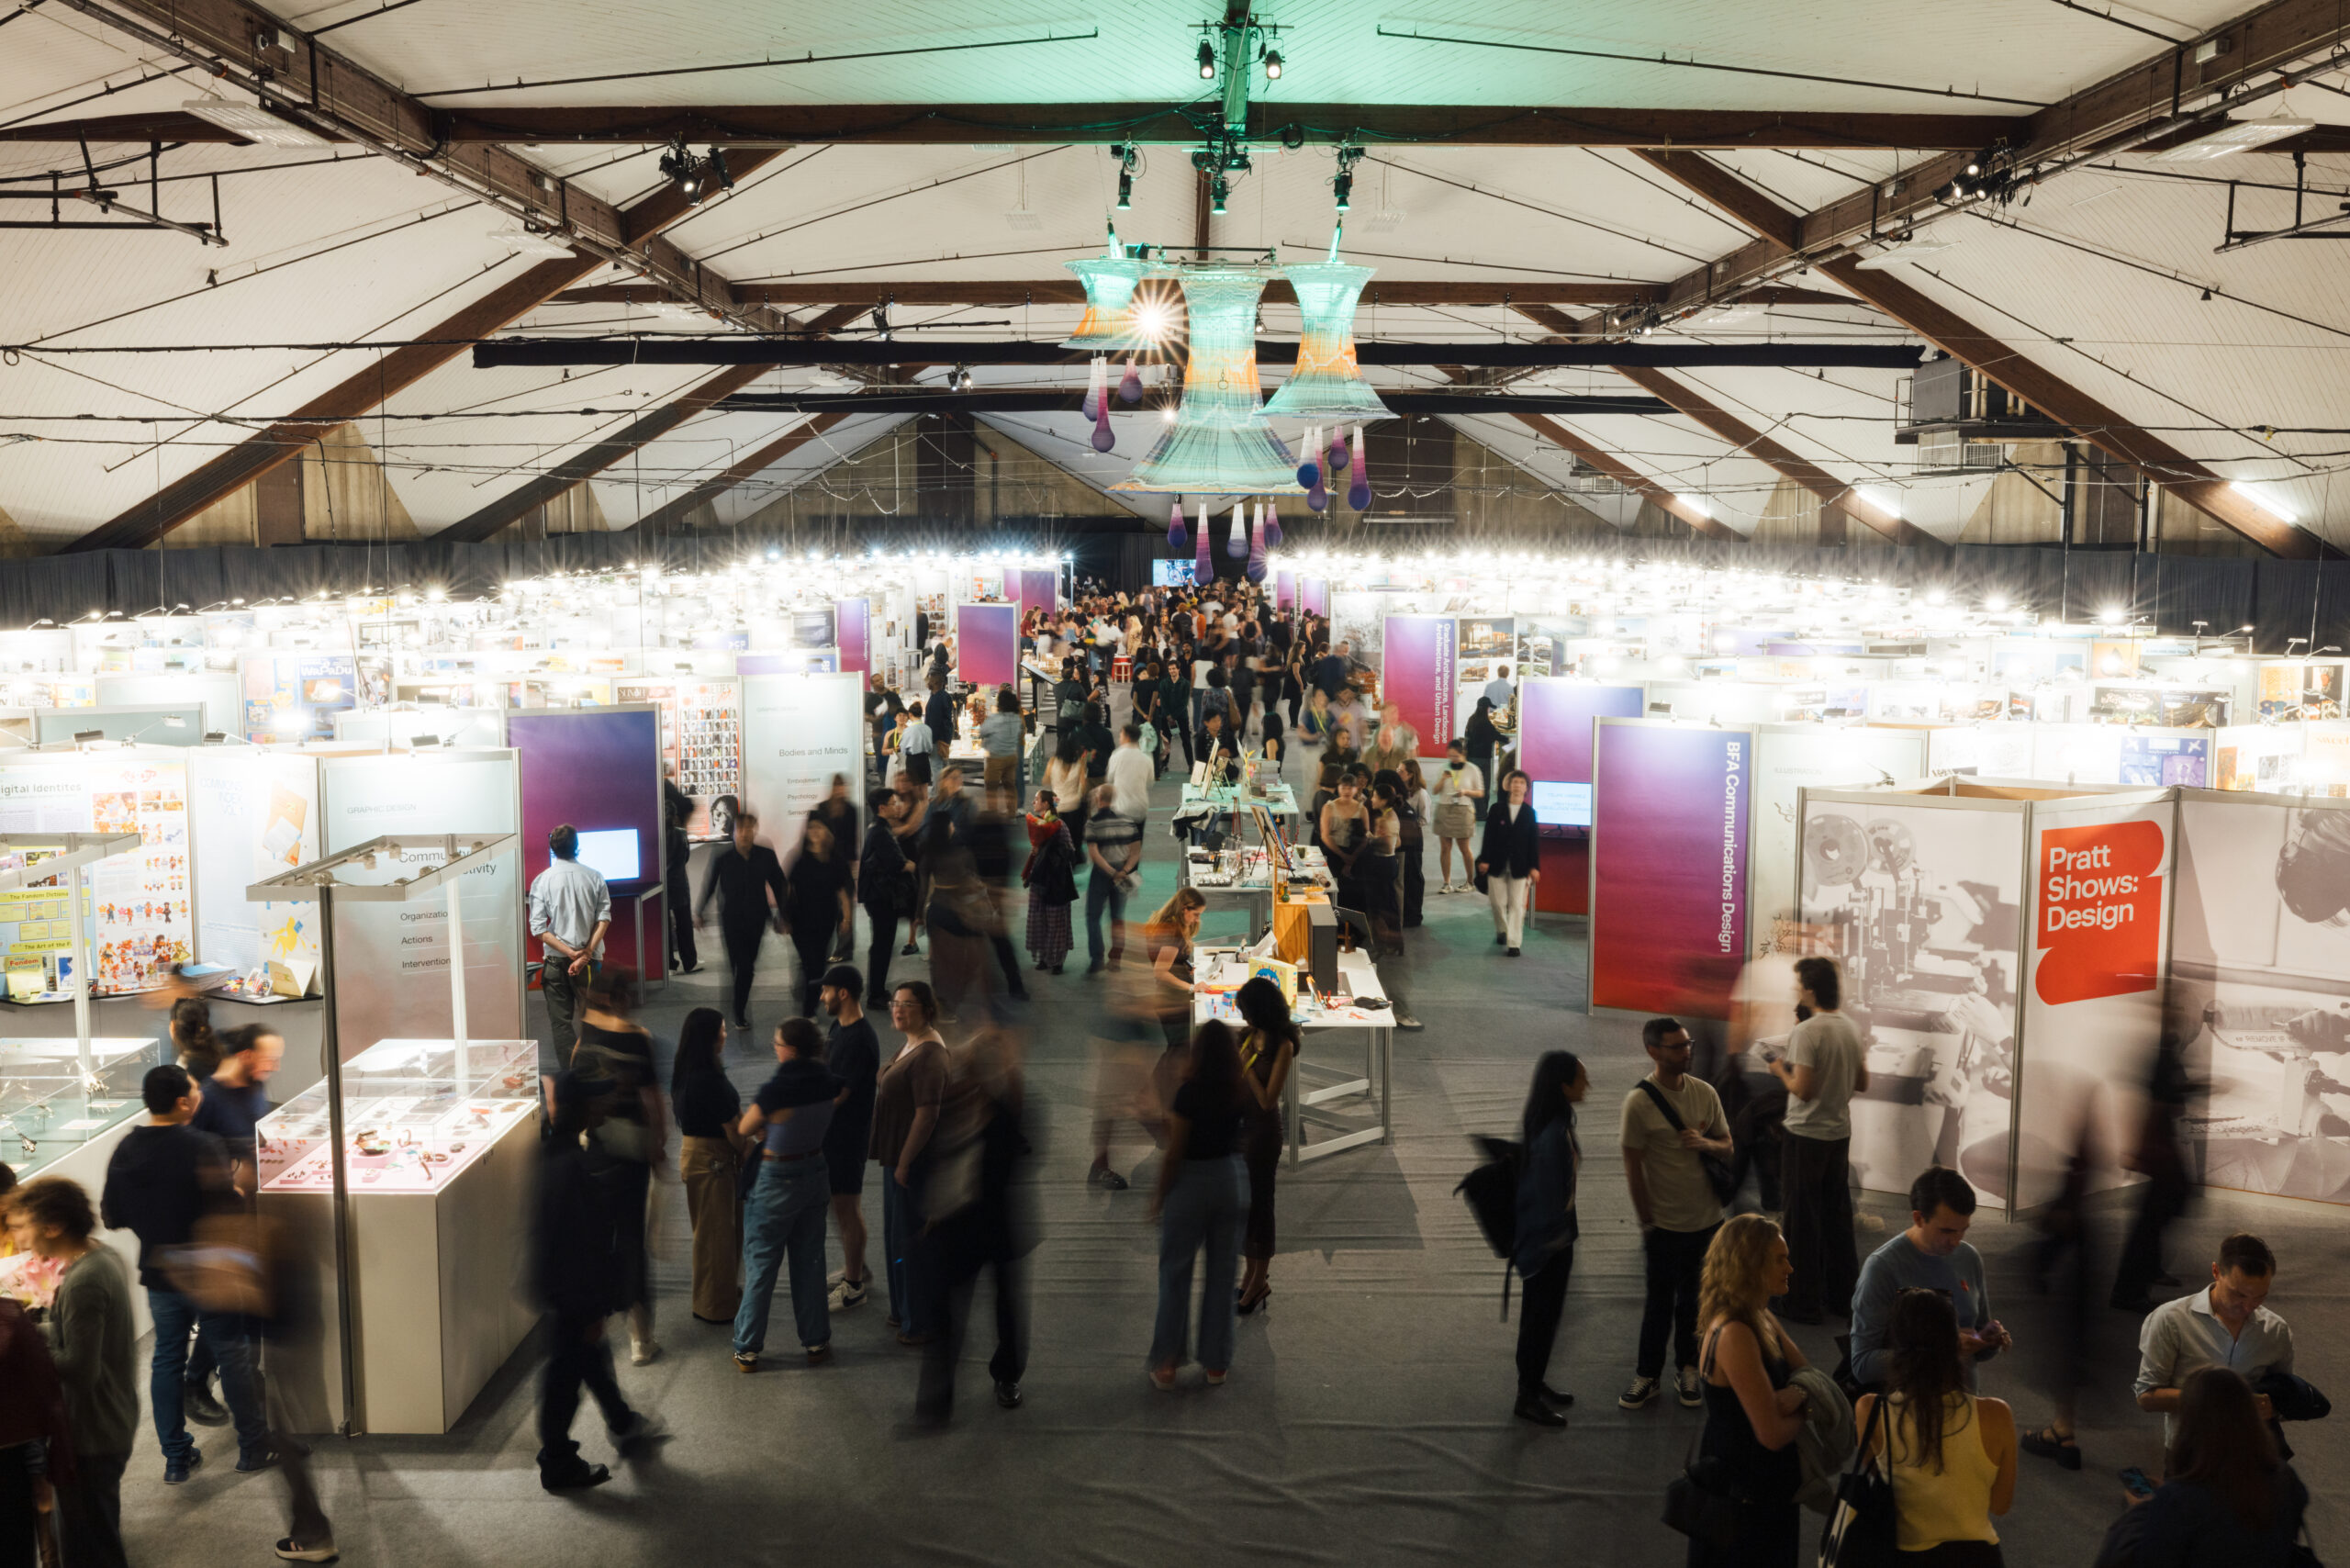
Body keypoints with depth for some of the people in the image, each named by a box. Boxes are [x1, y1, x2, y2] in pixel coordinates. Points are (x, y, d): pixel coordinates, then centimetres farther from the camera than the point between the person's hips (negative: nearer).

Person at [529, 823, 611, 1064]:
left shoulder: (541, 881, -4)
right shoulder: (594, 877, -1)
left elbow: (538, 928, -9)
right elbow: (604, 918, -8)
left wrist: (570, 952, -9)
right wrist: (586, 953, -11)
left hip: (555, 960, -1)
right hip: (588, 960, 1)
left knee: (560, 1021, 6)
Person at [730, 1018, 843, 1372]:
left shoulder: (774, 1092, -25)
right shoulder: (829, 1085, -9)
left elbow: (745, 1129, -11)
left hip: (777, 1181, -5)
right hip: (815, 1176, 5)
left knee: (761, 1267, 8)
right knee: (809, 1263, 16)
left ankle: (747, 1350, 18)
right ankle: (816, 1343, 25)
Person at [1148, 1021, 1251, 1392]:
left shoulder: (1191, 1091, -17)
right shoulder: (1240, 1093, -3)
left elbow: (1174, 1152, -14)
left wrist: (1159, 1195, -4)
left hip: (1192, 1181, -4)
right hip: (1233, 1179, 4)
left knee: (1175, 1273, 7)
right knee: (1222, 1272, 12)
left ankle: (1166, 1363, 8)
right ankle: (1216, 1362, 19)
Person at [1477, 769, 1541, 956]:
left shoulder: (1529, 813, 3)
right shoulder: (1496, 809, 3)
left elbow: (1534, 841, 3)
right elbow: (1488, 836, 3)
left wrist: (1534, 867, -2)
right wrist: (1484, 860, -3)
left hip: (1520, 866, -1)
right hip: (1498, 864, 1)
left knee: (1517, 905, -2)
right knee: (1498, 902, 8)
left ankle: (1514, 943, 1)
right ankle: (1501, 931, 33)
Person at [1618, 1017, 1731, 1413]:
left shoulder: (1704, 1092, -1)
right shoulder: (1639, 1102, -14)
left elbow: (1727, 1145, 9)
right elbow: (1632, 1167, -10)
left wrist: (1706, 1143, -14)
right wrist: (1646, 1224, -7)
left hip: (1707, 1218, 4)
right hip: (1665, 1223, -4)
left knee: (1694, 1299, 15)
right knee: (1658, 1303, 7)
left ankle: (1687, 1370, 29)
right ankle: (1646, 1377, 20)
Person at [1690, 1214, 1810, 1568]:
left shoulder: (1761, 1320, 2)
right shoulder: (1735, 1336, -29)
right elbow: (1772, 1434, -28)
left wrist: (1798, 1394, -17)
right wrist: (1803, 1411, -8)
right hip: (1743, 1497, -9)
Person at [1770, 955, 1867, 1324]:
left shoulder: (1806, 1032, -19)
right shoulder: (1851, 1028, 4)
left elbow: (1803, 1089, -22)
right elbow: (1862, 1083, 11)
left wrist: (1781, 1071, -4)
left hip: (1806, 1137, -7)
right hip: (1840, 1134, 7)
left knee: (1804, 1221, 2)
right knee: (1838, 1217, 16)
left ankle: (1807, 1303, 9)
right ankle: (1844, 1296, 25)